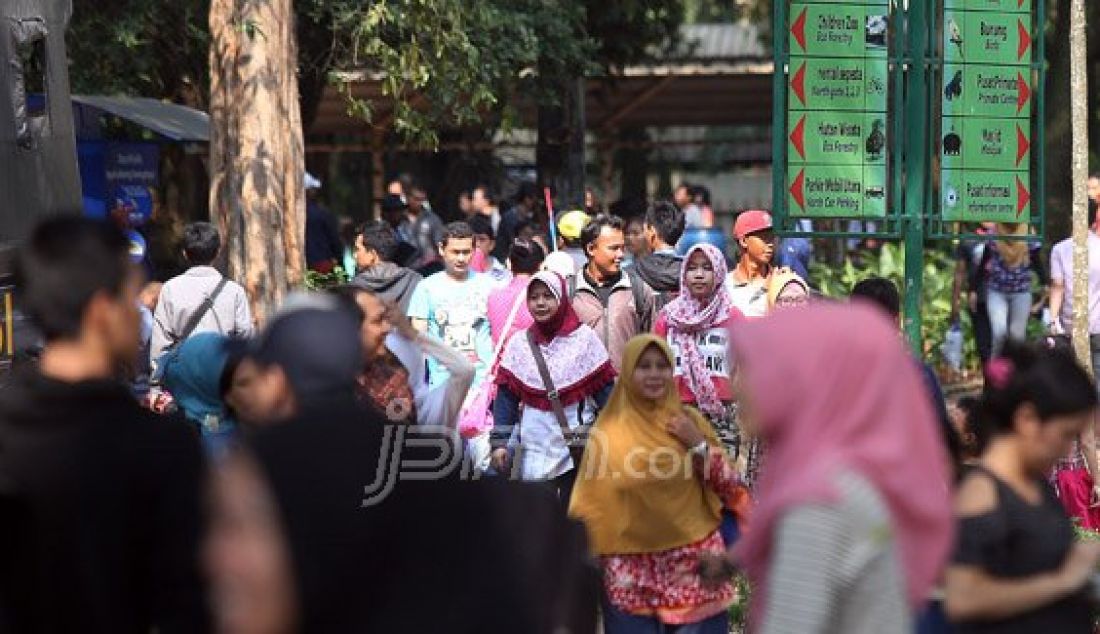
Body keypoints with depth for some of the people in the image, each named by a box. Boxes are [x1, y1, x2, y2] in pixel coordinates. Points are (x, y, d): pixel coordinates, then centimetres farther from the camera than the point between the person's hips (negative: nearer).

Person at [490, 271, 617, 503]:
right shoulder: (518, 343, 5)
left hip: (577, 450, -2)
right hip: (534, 454, 2)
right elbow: (506, 397, 3)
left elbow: (605, 391, -1)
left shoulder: (585, 338, -1)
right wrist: (500, 441, -5)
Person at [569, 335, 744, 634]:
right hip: (631, 575, -1)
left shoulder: (689, 421, 6)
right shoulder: (608, 433, 1)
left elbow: (730, 489, 5)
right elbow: (588, 507, 4)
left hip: (695, 566, 1)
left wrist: (697, 444, -7)